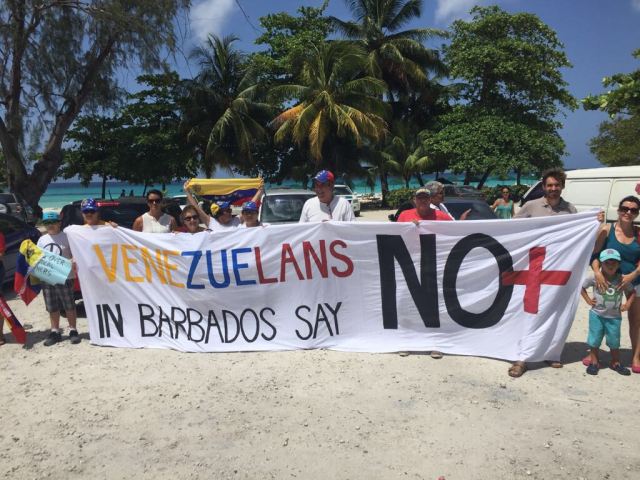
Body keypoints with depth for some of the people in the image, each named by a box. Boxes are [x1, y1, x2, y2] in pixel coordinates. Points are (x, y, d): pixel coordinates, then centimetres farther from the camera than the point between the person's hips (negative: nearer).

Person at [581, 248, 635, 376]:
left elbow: (632, 291, 9)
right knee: (595, 340, 6)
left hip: (614, 316, 1)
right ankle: (594, 362, 20)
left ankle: (615, 363, 29)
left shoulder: (622, 280, -7)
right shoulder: (595, 278, -11)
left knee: (614, 341, 12)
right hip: (597, 315, -1)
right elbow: (582, 288, 2)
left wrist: (628, 303, -4)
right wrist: (588, 300, -6)